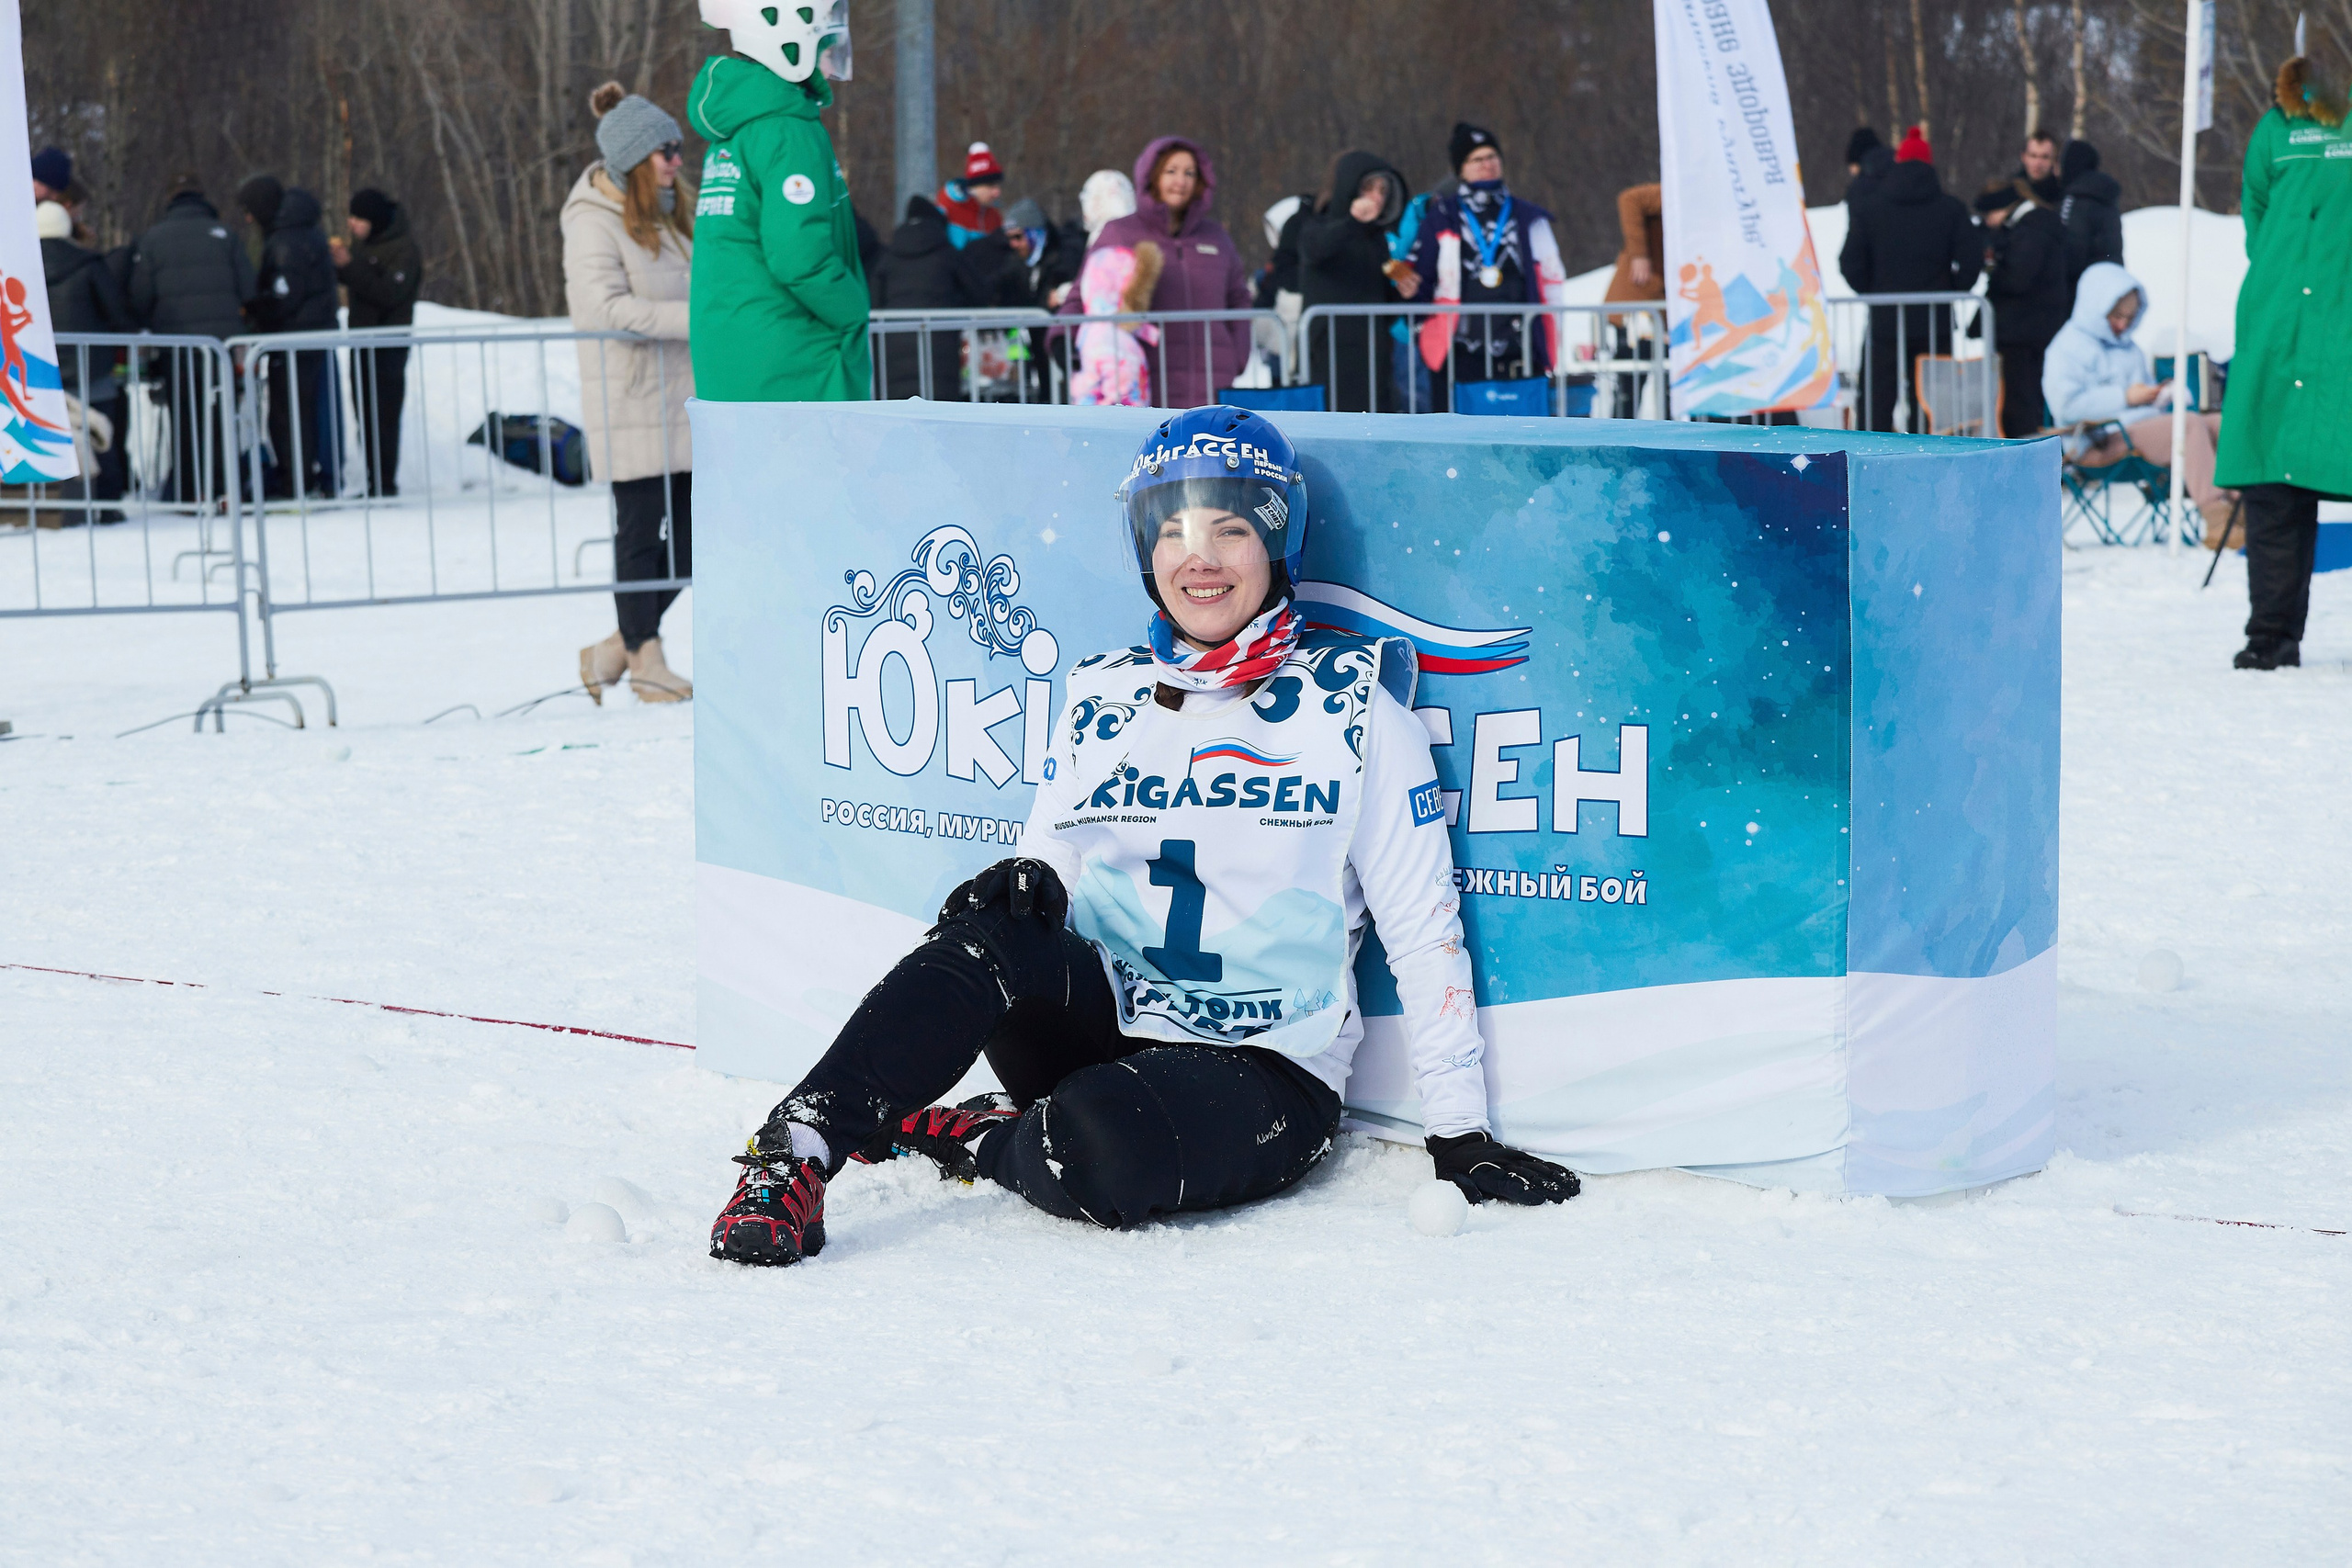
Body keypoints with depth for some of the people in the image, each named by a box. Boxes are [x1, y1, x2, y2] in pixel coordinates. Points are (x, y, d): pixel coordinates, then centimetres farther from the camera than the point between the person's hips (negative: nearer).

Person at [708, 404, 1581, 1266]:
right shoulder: (1102, 700, 9)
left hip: (1265, 1070, -3)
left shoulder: (1356, 714, -2)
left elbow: (1424, 933, -1)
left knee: (1099, 1150, -36)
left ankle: (959, 1136, -7)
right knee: (991, 935, -29)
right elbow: (1053, 865, 14)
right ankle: (797, 1154, -27)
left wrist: (1461, 1136, -4)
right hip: (1103, 1027, 4)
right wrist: (1026, 889, -12)